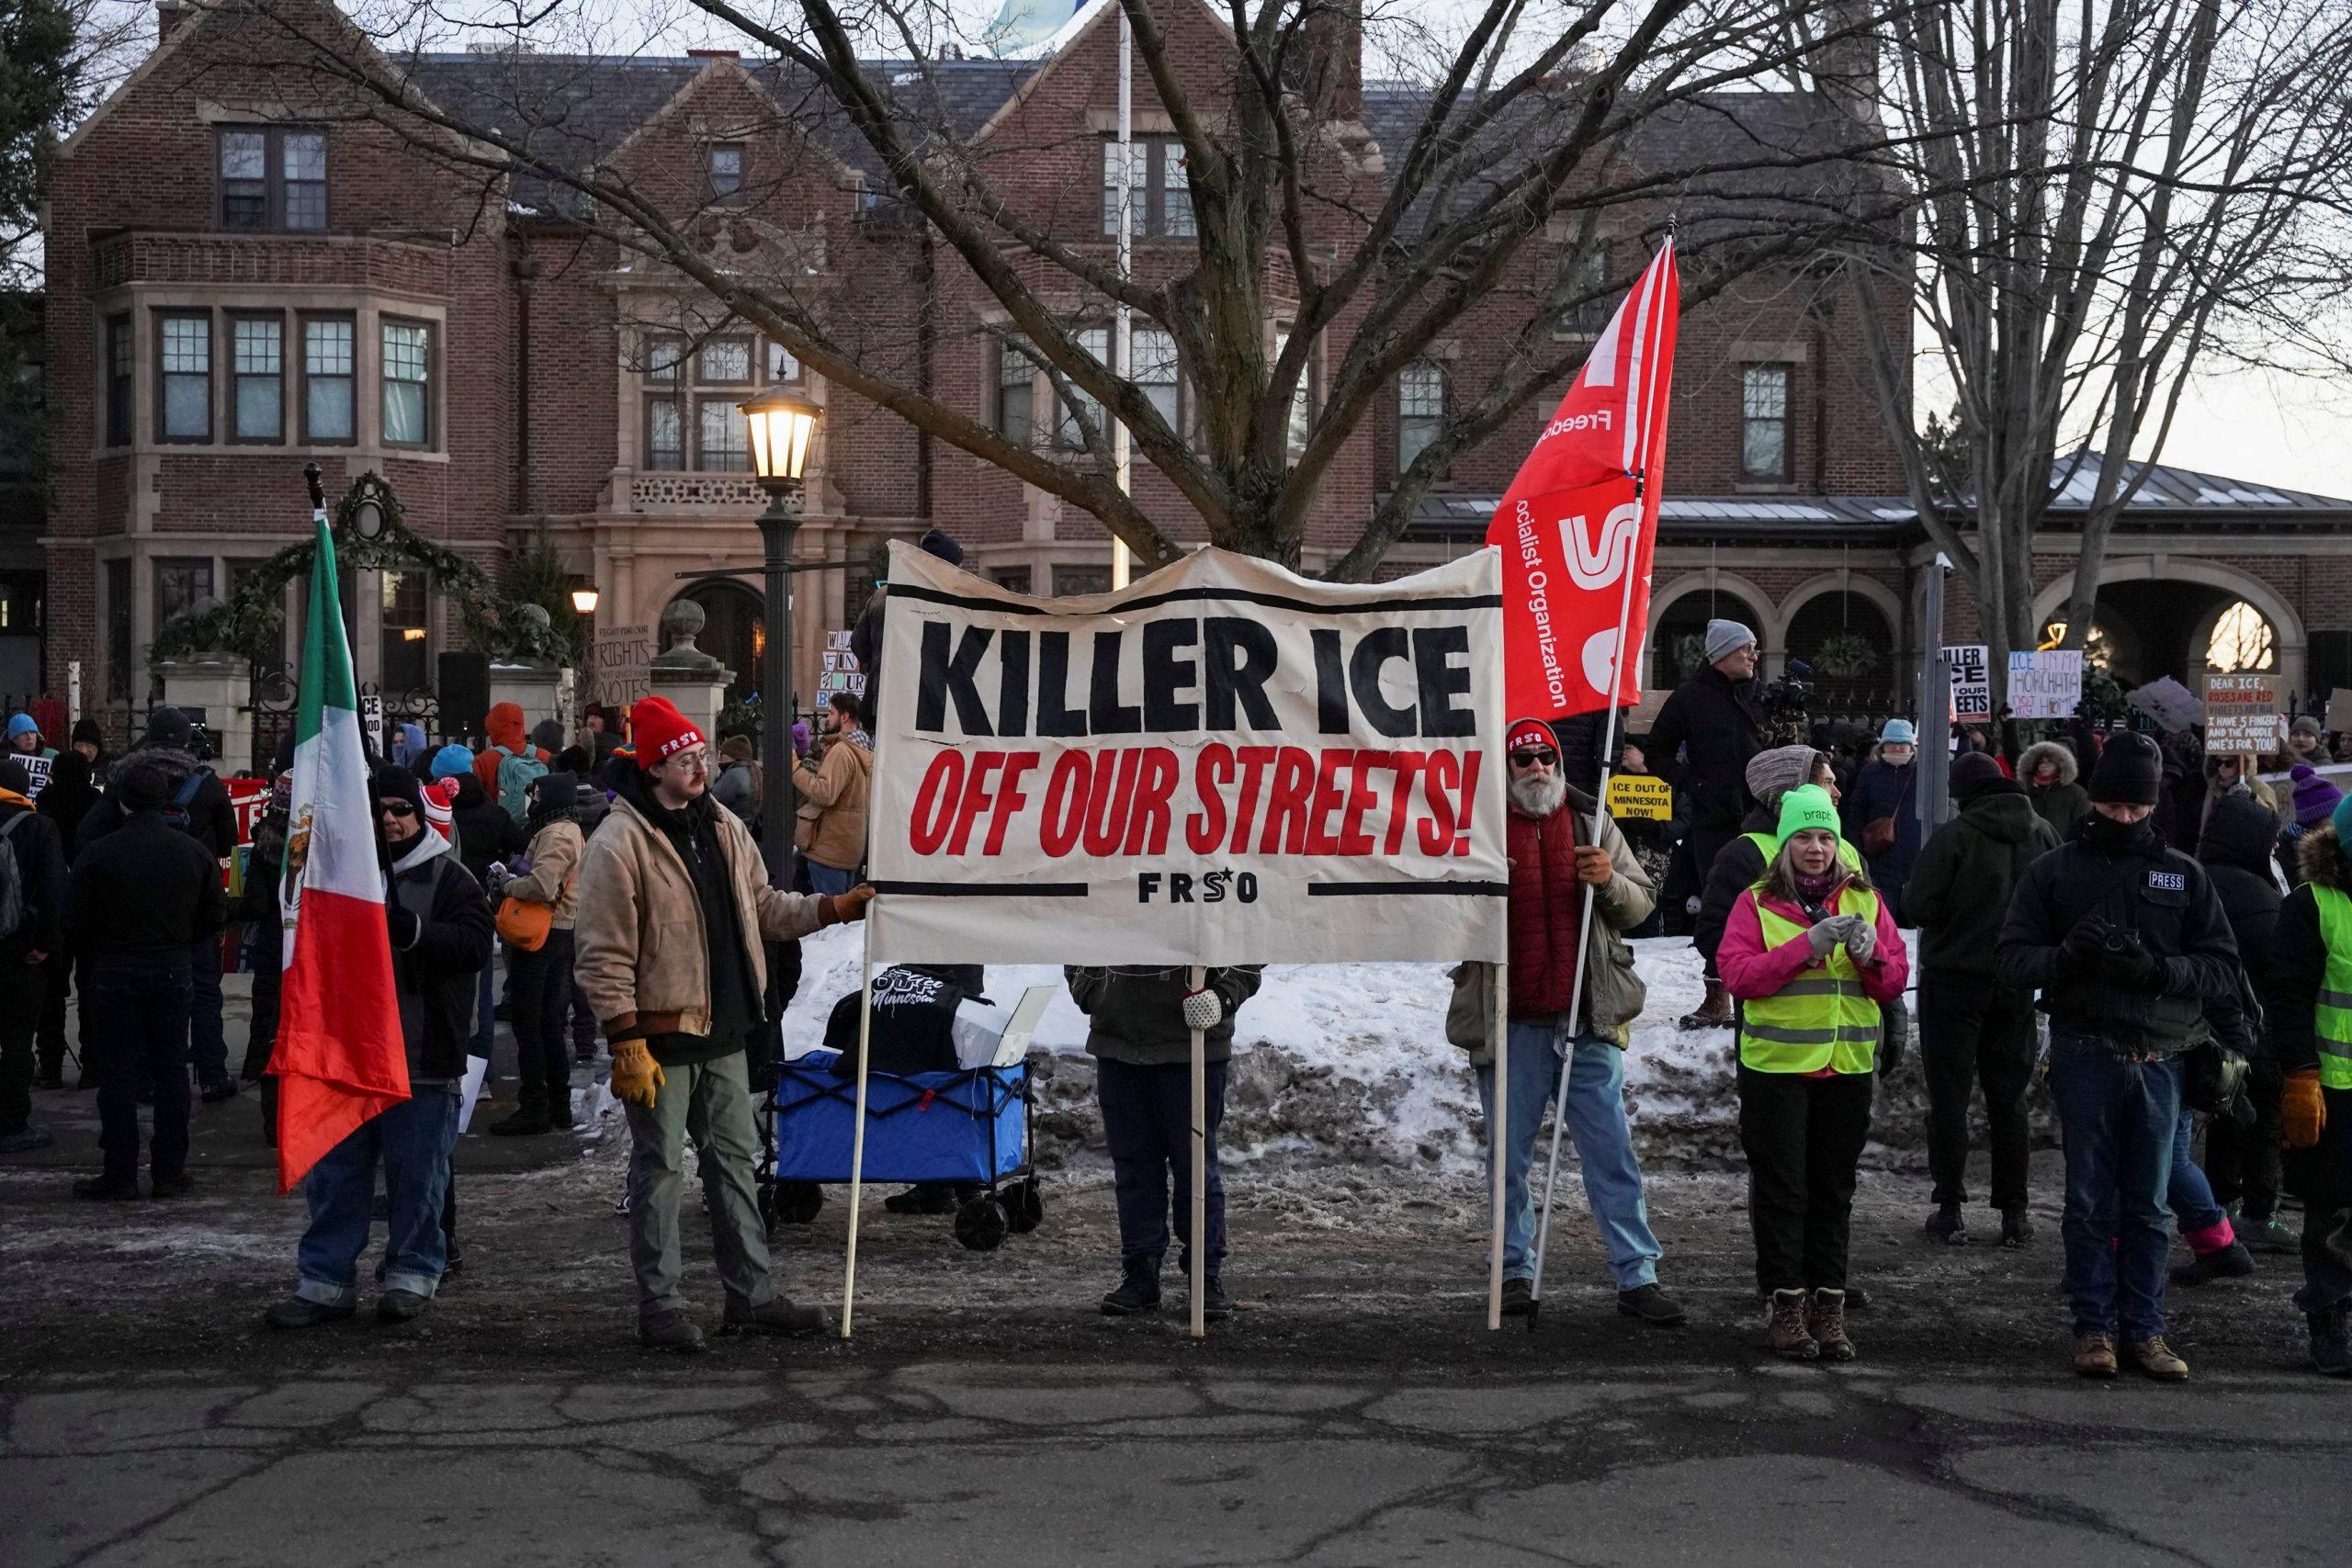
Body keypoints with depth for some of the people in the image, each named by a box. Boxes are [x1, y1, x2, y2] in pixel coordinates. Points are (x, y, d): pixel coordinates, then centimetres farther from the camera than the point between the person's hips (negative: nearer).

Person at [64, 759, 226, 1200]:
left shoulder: (98, 853, -12)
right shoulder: (193, 851, -1)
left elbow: (73, 922, -9)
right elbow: (216, 915, 5)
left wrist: (102, 944, 9)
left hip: (114, 971, -3)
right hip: (172, 971, 3)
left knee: (117, 1074, 3)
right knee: (171, 1071, 9)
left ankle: (121, 1174, 5)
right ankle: (169, 1171, 12)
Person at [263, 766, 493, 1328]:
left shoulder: (449, 879, 0)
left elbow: (473, 944, -15)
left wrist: (411, 931, -29)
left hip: (422, 1057, -4)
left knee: (417, 1175, 4)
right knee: (334, 1173, 7)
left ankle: (413, 1275, 18)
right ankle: (324, 1280, 15)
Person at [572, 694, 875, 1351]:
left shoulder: (723, 829, 10)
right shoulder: (619, 843, -14)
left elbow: (763, 906, 20)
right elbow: (603, 957, -16)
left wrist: (835, 908, 7)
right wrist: (627, 1044, -19)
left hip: (723, 1031, 8)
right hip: (661, 1035, -7)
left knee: (733, 1160, 12)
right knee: (658, 1169, 1)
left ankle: (751, 1296, 20)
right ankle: (659, 1307, 9)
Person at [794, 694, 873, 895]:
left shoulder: (841, 751, -17)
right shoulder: (865, 751, 14)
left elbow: (825, 794, -26)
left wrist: (795, 769, -20)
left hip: (830, 848, -10)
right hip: (853, 847, 10)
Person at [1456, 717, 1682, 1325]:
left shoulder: (1592, 825, 10)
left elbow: (1641, 905, 11)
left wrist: (1611, 882, -10)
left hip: (1588, 1020, 1)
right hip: (1510, 1023, -1)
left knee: (1612, 1151, 1)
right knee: (1509, 1155, 6)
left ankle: (1637, 1276, 5)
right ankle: (1515, 1272, 17)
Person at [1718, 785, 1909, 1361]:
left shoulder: (1864, 900, 10)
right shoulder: (1757, 903, 1)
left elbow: (1895, 980, 8)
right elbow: (1737, 973, -11)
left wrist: (1870, 954, -14)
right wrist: (1805, 947, -20)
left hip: (1848, 1065, 3)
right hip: (1776, 1065, -3)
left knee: (1834, 1189, 6)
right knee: (1781, 1188, 0)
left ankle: (1828, 1307, 11)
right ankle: (1787, 1306, 6)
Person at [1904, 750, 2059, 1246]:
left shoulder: (1955, 836, -17)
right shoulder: (2042, 834, -1)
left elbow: (1918, 907, -17)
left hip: (1954, 980, -4)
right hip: (2016, 983, 5)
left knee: (1949, 1095, 4)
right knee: (2009, 1097, 11)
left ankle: (1950, 1210, 4)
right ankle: (2014, 1213, 12)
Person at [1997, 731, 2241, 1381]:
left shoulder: (2183, 875, 9)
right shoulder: (2054, 870, 5)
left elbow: (2224, 967, 5)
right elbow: (2013, 955, 1)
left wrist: (2157, 968, -13)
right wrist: (2068, 956, -19)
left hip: (2159, 1058, 1)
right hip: (2085, 1054, -1)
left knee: (2148, 1204, 7)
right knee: (2090, 1200, 4)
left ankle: (2145, 1328, 14)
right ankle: (2093, 1325, 12)